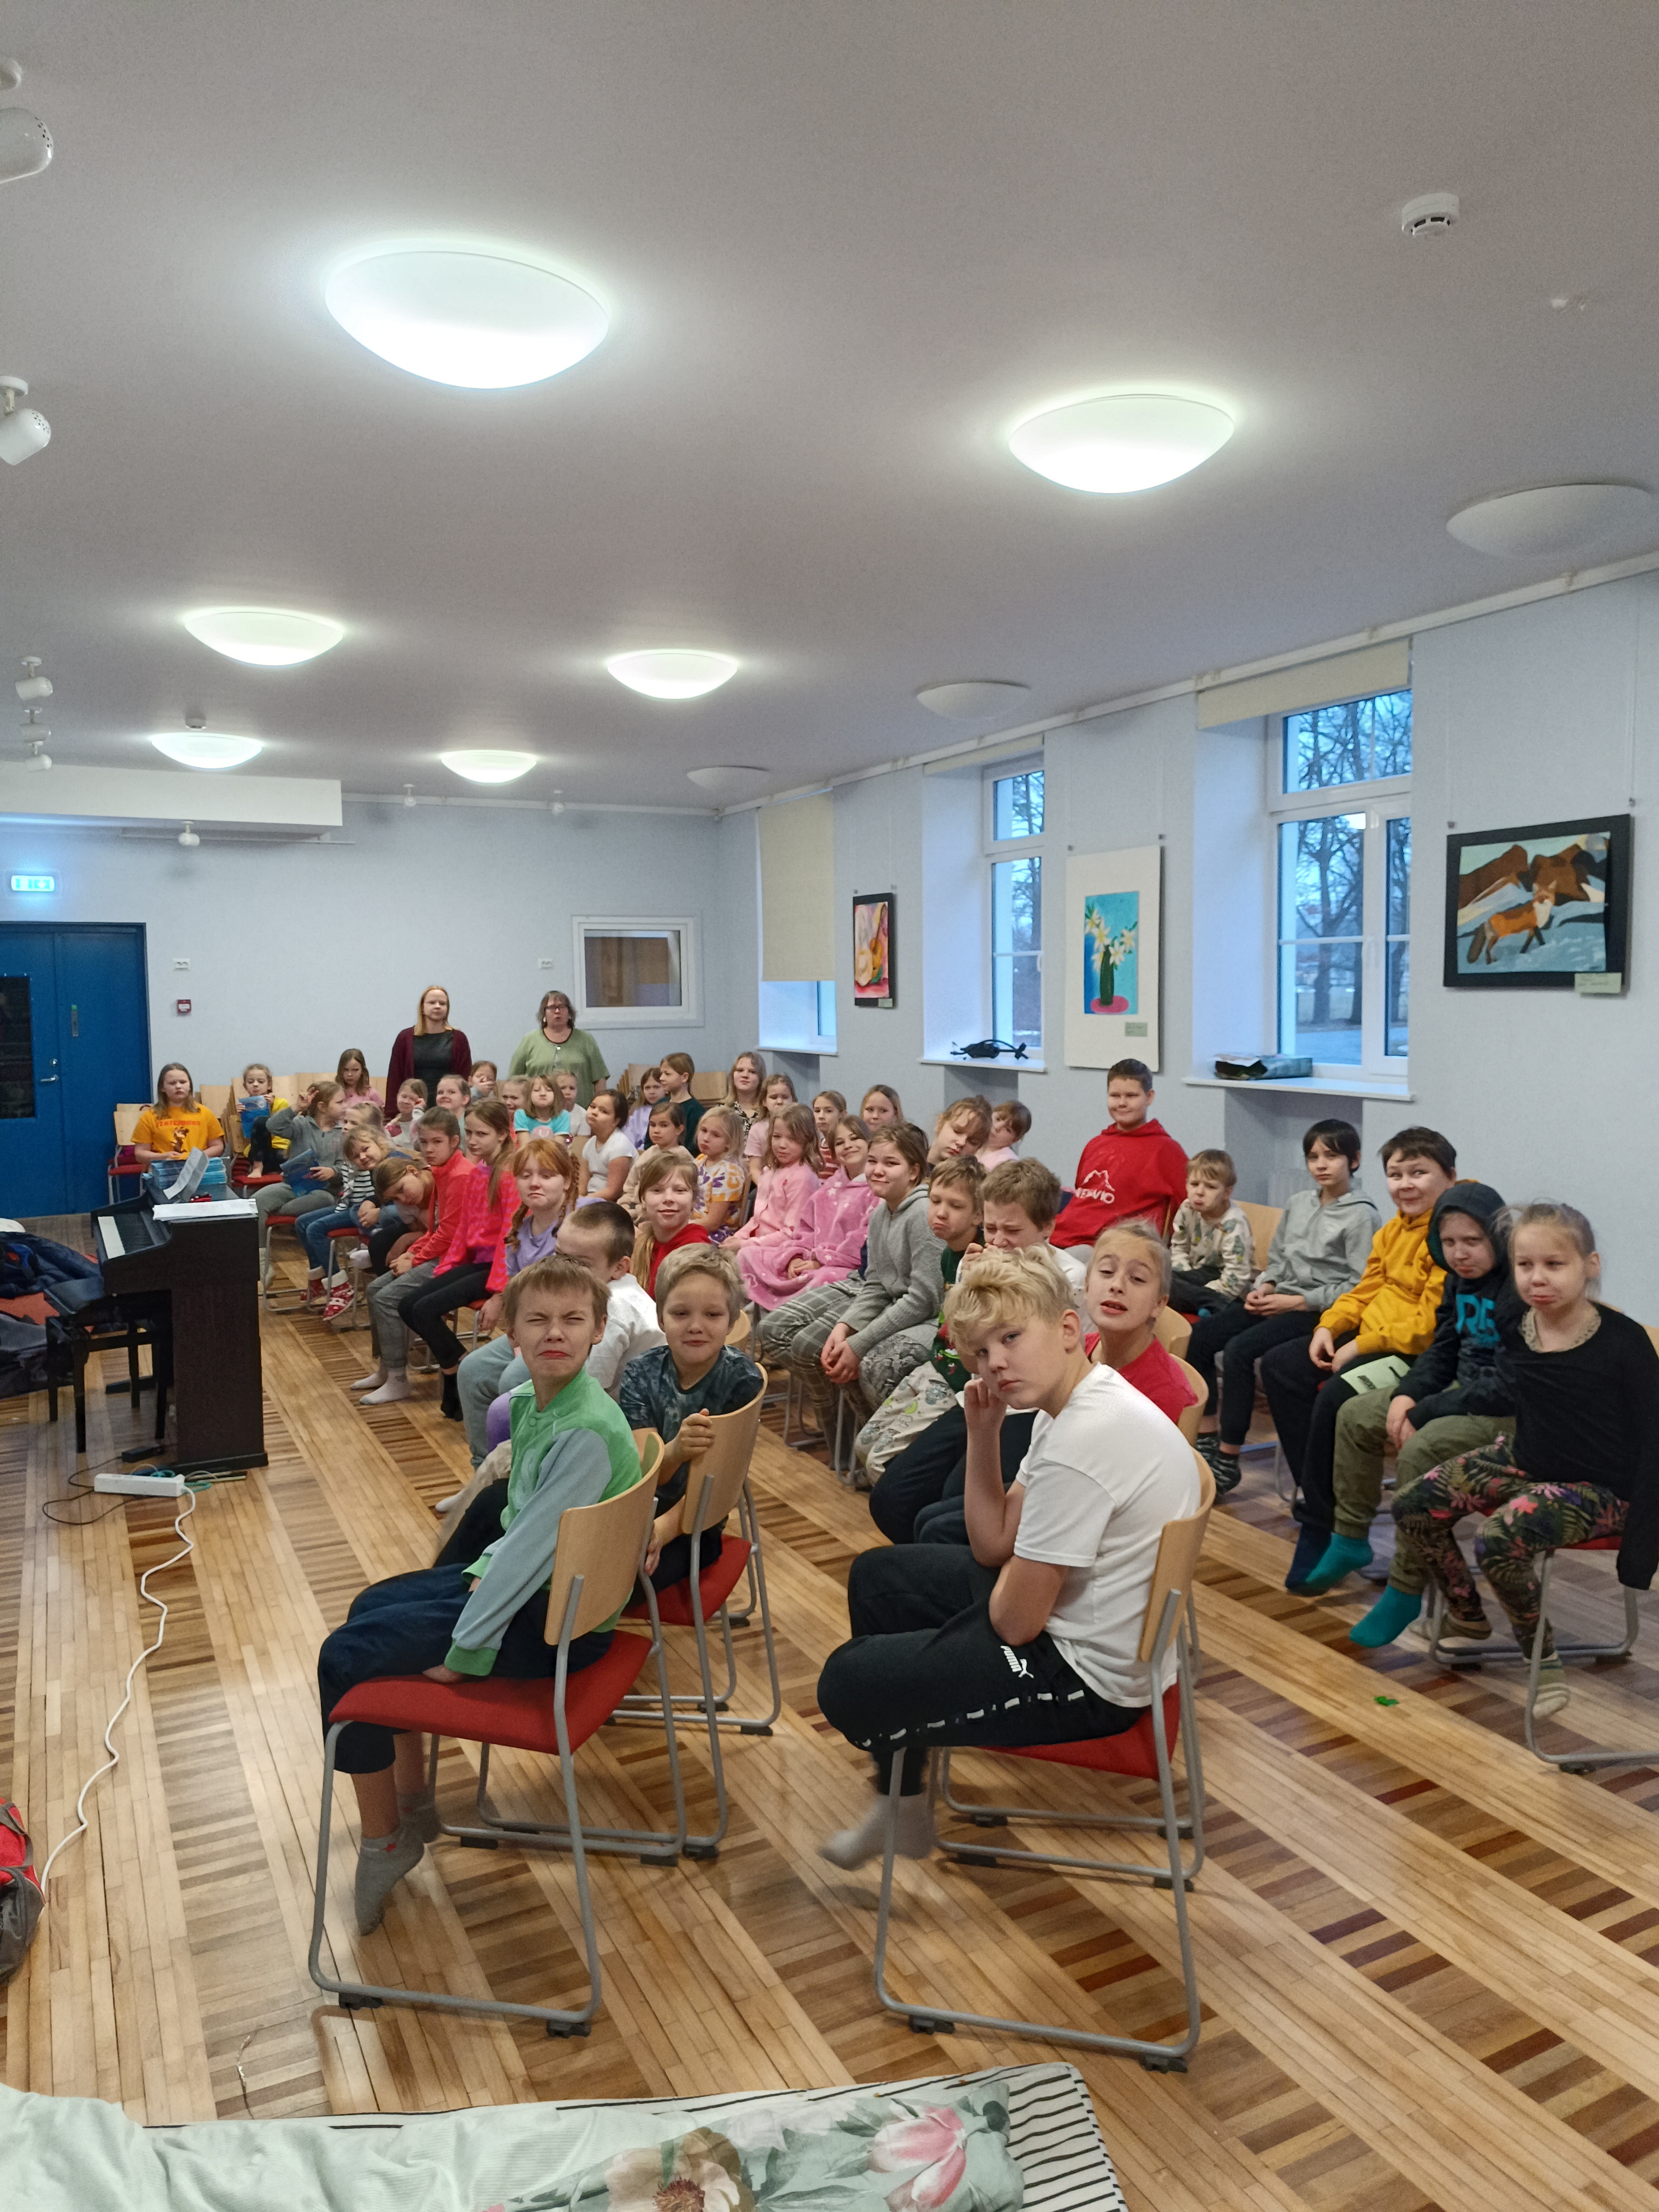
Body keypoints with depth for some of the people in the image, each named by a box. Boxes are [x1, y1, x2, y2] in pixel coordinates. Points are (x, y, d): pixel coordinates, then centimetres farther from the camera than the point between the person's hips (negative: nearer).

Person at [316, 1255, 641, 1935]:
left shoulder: (588, 1433, -29)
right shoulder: (526, 1403, 0)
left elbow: (532, 1548, -28)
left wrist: (464, 1650, -22)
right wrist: (481, 1571, 0)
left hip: (556, 1622, -9)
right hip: (519, 1575, 9)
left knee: (345, 1657, -9)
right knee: (372, 1607, 25)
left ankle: (385, 1842, 12)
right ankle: (414, 1801, 36)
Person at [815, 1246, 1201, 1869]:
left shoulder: (1081, 1444, -32)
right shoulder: (1071, 1404, 1)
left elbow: (1016, 1621, -25)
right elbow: (993, 1546, 6)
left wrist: (1011, 1564, -2)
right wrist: (983, 1431, -5)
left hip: (1090, 1677, -11)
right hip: (1069, 1618, 11)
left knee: (845, 1683, -8)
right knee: (875, 1576, 20)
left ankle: (909, 1806, 27)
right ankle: (901, 1794, 30)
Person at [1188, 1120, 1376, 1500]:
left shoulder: (1361, 1215, -7)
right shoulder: (1298, 1203, 15)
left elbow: (1359, 1286, -13)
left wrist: (1297, 1301, -15)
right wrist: (1263, 1288, 2)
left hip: (1319, 1311, -7)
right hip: (1279, 1299, 8)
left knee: (1240, 1349, -27)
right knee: (1198, 1336, -10)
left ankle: (1228, 1460, -20)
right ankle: (1205, 1439, -2)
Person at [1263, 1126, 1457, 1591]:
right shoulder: (1393, 1231, 13)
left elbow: (1431, 1325, -23)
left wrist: (1362, 1346, -19)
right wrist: (1329, 1326, 1)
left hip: (1422, 1356, -11)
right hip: (1371, 1339, 11)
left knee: (1336, 1395, -30)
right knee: (1280, 1366, 4)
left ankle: (1320, 1527, -13)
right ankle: (1318, 1494, 4)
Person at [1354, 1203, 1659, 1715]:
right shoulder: (1514, 1328, -6)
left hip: (1598, 1489, -6)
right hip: (1525, 1462, 6)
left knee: (1501, 1538, -30)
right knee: (1414, 1505, -6)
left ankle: (1542, 1655, -2)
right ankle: (1468, 1617, 19)